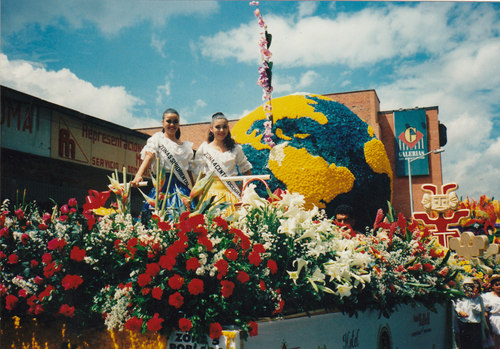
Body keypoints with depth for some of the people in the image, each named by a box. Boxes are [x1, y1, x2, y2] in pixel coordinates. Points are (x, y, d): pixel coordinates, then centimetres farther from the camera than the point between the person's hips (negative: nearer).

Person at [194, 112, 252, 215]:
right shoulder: (204, 148, 5)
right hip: (212, 192, -1)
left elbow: (247, 172, 12)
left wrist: (240, 189, 1)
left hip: (231, 193, 1)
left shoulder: (235, 148, 8)